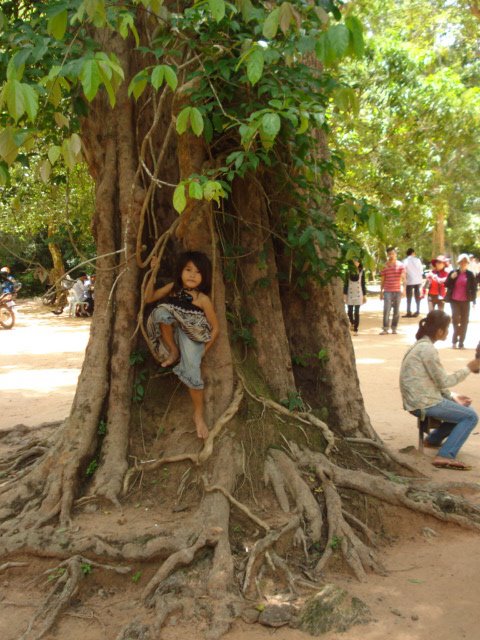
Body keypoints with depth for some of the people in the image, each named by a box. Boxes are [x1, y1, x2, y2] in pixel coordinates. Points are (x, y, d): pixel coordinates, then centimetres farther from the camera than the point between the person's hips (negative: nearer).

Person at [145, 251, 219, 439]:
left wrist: (204, 350, -7)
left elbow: (215, 327, -4)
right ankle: (173, 352, -11)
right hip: (173, 333, 3)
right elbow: (148, 298, 8)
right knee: (161, 310, -29)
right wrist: (153, 274, -2)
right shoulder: (173, 287, 2)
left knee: (192, 373, -24)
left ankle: (198, 415, 0)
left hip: (191, 337, -3)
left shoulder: (202, 299, -10)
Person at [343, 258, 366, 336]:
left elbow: (363, 284, 6)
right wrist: (344, 294, -1)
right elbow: (346, 284, 4)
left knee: (357, 312, -4)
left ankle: (356, 330, 0)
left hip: (358, 294, -1)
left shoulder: (361, 271, 3)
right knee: (349, 311, 5)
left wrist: (364, 295, 4)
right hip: (350, 294, 1)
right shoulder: (348, 272, 2)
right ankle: (352, 323, 36)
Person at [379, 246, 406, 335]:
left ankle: (394, 328, 16)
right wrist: (381, 292, 7)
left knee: (396, 311, 7)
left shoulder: (401, 265, 2)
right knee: (386, 310, -10)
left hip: (398, 291, 1)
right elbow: (382, 280, 8)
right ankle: (385, 328, -7)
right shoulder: (385, 266, 4)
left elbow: (403, 278, -5)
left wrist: (404, 288, -18)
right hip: (387, 291, -1)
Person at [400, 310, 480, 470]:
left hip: (420, 400, 10)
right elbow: (443, 381, -15)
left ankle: (433, 440, 29)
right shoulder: (427, 349, -18)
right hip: (424, 404, -10)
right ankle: (445, 456, -13)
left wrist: (452, 397, 10)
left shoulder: (421, 345, 12)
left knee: (463, 408, 21)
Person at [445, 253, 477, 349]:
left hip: (465, 301, 1)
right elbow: (447, 285, 2)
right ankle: (454, 341, 8)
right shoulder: (453, 273, 2)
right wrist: (451, 278, -16)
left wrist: (473, 300, -1)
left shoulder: (470, 274, 2)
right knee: (455, 319, -8)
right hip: (454, 300, -1)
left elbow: (474, 288, 4)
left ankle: (461, 342, 13)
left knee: (464, 321, 5)